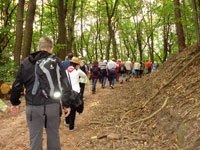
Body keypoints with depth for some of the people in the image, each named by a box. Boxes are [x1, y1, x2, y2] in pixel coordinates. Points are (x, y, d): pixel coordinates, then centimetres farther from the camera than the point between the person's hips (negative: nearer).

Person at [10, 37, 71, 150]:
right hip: (52, 105, -1)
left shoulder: (26, 62, 5)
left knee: (35, 138, 12)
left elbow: (17, 84, 7)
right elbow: (64, 84, -5)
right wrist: (66, 104, 1)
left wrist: (15, 102, 19)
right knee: (53, 135, 16)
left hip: (33, 107, 1)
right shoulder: (56, 61, -1)